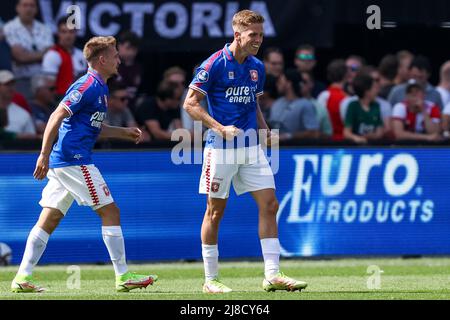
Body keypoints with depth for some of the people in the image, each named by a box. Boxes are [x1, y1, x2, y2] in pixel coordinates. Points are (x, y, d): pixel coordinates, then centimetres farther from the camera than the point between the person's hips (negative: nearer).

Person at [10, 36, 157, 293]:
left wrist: (124, 133, 22)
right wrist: (44, 155, -22)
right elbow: (57, 117, -18)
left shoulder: (99, 88, 19)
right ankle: (123, 276, -1)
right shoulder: (88, 85, -13)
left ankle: (23, 277, 4)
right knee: (110, 212, -4)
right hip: (74, 160, -10)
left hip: (61, 163, 10)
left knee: (50, 219, 7)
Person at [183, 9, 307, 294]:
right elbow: (190, 103, -10)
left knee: (269, 204, -4)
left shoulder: (257, 68, 9)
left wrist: (266, 131, 7)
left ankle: (272, 275, -3)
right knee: (215, 211, 2)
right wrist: (220, 128, -20)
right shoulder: (215, 65, -11)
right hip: (221, 148, -6)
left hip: (251, 146, 6)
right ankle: (210, 279, 11)